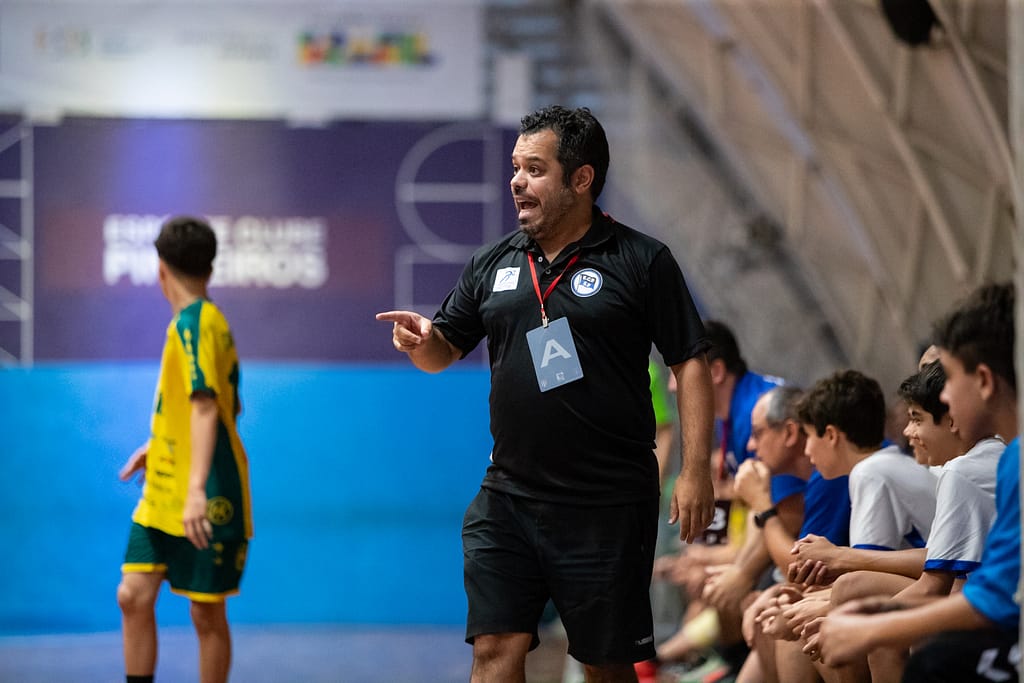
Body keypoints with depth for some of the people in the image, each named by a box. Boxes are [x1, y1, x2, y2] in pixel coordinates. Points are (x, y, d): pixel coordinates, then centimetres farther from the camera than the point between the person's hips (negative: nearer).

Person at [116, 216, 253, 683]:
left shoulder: (193, 324, -15)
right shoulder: (201, 321, 13)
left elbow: (205, 409, -24)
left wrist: (197, 489, -31)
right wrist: (157, 446, 33)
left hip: (205, 505, -9)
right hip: (162, 497, 9)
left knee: (207, 614, 1)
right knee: (133, 596, 1)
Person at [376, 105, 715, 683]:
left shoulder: (642, 261, -3)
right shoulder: (493, 265, 10)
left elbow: (690, 362, -4)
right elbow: (444, 351, 18)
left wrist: (696, 472, -12)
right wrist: (421, 340, -7)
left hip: (609, 505, -4)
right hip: (508, 499, 4)